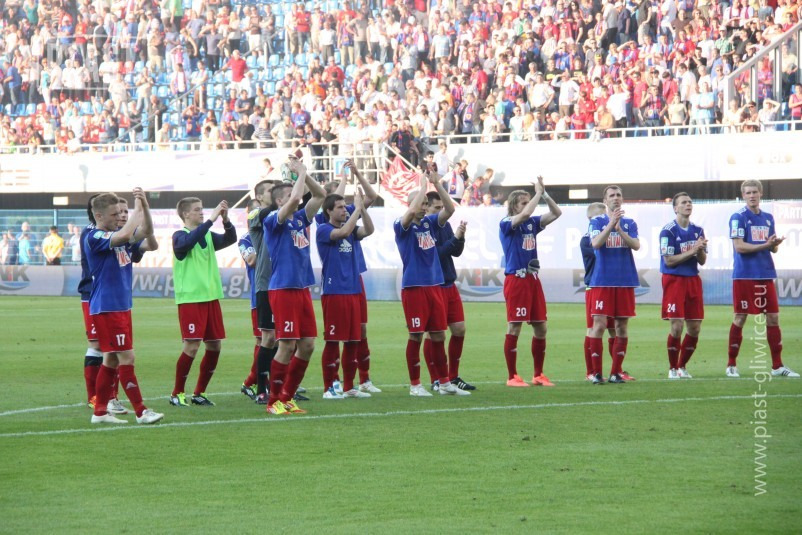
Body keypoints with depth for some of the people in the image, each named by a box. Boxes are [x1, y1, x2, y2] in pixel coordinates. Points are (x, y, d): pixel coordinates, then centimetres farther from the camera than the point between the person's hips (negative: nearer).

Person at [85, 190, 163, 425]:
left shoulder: (119, 236, 12)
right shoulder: (94, 238, -14)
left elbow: (148, 241, 4)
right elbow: (126, 235, -31)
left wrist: (144, 206, -7)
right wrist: (138, 207, -20)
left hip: (122, 306, 9)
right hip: (106, 308, -9)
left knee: (112, 359, 11)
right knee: (127, 357, -9)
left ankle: (100, 412, 16)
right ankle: (141, 412, -8)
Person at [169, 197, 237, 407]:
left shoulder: (208, 236, 13)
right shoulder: (180, 236, -5)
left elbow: (230, 239, -1)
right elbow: (188, 242, -27)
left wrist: (226, 220, -18)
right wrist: (211, 220, -29)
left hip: (211, 297, 7)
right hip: (190, 298, -7)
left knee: (215, 345, 5)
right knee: (192, 346, -11)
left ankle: (199, 393, 17)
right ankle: (177, 393, 1)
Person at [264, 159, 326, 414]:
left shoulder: (300, 219, 13)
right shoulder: (273, 221, -8)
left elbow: (320, 195, 14)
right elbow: (294, 199, -24)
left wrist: (303, 173, 3)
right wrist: (300, 173, -11)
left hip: (302, 288, 8)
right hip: (282, 289, -8)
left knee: (307, 344, 6)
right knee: (287, 345, -7)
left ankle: (287, 397, 16)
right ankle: (274, 401, 2)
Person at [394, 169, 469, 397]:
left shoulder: (429, 222, 10)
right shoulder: (402, 226, -5)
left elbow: (449, 209, -1)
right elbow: (411, 211, -26)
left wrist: (437, 184, -9)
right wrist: (424, 185, -18)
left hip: (434, 285, 6)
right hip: (414, 286, -6)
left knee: (438, 336, 8)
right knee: (416, 336, -2)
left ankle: (445, 383, 14)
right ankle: (415, 385, 5)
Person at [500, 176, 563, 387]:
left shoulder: (532, 223, 12)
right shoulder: (506, 224, -7)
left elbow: (556, 213, 9)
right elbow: (525, 214, -25)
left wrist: (544, 193, -2)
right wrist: (538, 192, -14)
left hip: (533, 278, 7)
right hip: (516, 279, -7)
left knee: (540, 328, 7)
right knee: (514, 328, -5)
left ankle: (538, 375, 16)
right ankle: (512, 376, 0)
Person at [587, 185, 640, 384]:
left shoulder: (629, 223, 10)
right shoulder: (597, 222, 4)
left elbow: (636, 245, -5)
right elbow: (596, 243, -13)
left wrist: (619, 228, -18)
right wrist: (612, 223, -22)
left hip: (625, 281, 3)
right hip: (602, 281, -3)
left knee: (622, 326, 4)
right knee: (599, 325, -8)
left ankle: (616, 372, 10)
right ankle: (597, 373, -3)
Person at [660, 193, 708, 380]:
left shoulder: (697, 230, 9)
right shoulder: (668, 231, -9)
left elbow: (702, 261, 10)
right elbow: (669, 261, -13)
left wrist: (701, 249, -11)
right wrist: (692, 251, -17)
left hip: (693, 280, 6)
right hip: (674, 280, -6)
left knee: (695, 327, 4)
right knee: (677, 326, -10)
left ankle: (682, 366, 20)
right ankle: (673, 369, 4)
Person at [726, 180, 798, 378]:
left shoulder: (768, 218, 13)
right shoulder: (738, 218, -6)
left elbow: (773, 248, 16)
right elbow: (739, 246, -15)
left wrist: (774, 244, -8)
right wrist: (765, 245, -20)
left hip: (766, 275, 6)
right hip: (744, 276, -6)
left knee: (773, 318, 4)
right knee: (740, 318, -1)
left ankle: (777, 366, 10)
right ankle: (731, 365, 8)